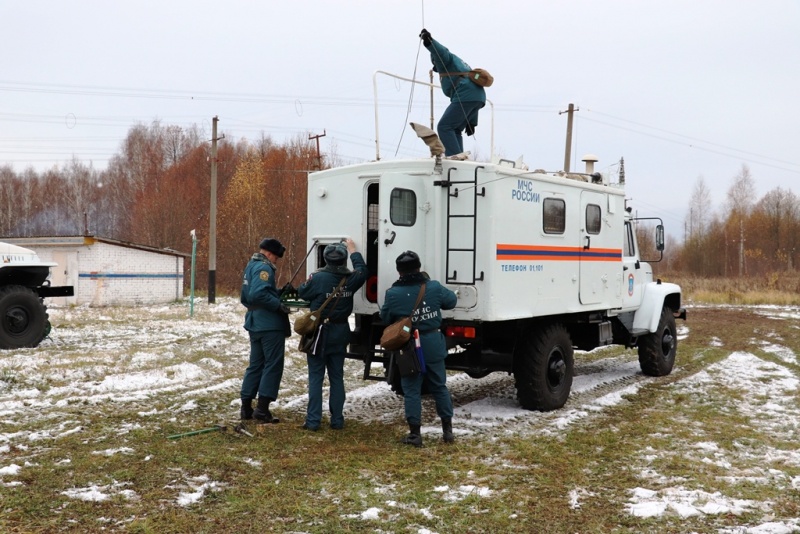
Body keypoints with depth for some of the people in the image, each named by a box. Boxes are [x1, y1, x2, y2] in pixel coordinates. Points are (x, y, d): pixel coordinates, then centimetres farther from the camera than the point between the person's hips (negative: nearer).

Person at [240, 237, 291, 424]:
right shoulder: (264, 268, -14)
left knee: (256, 365, 15)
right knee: (273, 366, -3)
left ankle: (246, 407, 17)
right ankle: (262, 409, -5)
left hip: (255, 324, 10)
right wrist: (279, 305, -22)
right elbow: (258, 294, -29)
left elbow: (245, 297, 24)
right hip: (270, 325, -10)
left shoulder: (251, 266, 17)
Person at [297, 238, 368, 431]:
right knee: (337, 377, 12)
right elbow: (362, 270, 15)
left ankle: (313, 420, 2)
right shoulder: (350, 279, -6)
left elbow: (302, 292, -2)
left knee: (316, 377, 3)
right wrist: (353, 250, 26)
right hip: (340, 333, 3)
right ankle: (337, 420, 15)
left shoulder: (318, 278, -17)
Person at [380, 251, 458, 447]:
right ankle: (448, 429, 21)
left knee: (412, 390, 6)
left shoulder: (393, 293, -13)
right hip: (433, 342, 2)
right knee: (439, 386, 15)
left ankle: (414, 434, 8)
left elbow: (385, 318, 0)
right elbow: (452, 300, 10)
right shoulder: (434, 287, -7)